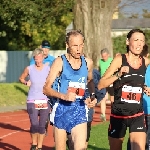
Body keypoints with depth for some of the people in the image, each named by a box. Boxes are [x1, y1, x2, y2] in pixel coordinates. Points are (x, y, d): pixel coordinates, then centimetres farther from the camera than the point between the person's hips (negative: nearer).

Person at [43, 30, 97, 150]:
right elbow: (46, 89, -8)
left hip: (80, 110, 2)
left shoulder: (88, 62, 5)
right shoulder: (60, 62, -7)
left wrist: (93, 96, 9)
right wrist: (63, 96, -24)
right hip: (62, 109, -2)